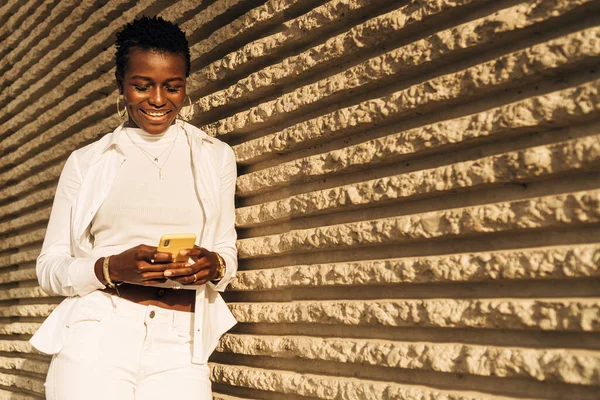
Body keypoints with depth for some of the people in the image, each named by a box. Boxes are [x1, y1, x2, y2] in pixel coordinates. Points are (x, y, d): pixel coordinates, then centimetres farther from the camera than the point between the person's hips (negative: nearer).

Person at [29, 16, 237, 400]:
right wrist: (111, 268, -14)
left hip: (180, 350, 1)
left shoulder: (216, 156, 11)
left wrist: (213, 266, -9)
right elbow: (50, 268, 6)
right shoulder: (86, 162, 7)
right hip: (96, 338, -1)